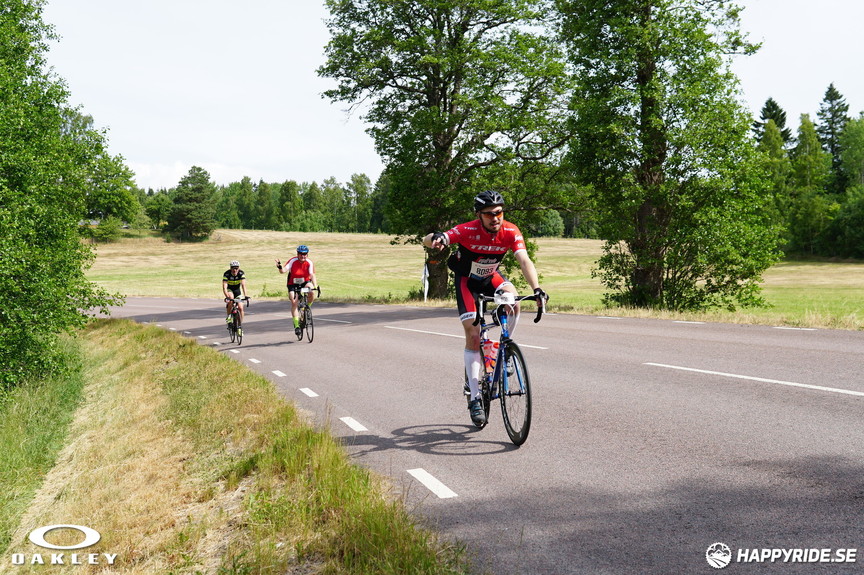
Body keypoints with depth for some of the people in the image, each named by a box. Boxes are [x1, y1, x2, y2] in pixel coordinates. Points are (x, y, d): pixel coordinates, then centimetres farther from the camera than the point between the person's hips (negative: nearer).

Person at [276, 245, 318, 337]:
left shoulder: (309, 262, -15)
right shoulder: (293, 261, -18)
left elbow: (312, 275, -24)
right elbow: (284, 271, -28)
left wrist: (315, 286, -38)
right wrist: (280, 267, -51)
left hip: (305, 282, 1)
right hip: (293, 284, -1)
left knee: (312, 292, -30)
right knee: (294, 302, -16)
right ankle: (296, 325, -11)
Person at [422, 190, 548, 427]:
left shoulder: (510, 232, -24)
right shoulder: (468, 231, -31)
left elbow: (524, 260, -34)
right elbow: (426, 241, -39)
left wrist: (536, 288, -51)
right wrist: (437, 238, -64)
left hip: (491, 277, 3)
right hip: (467, 280, -2)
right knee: (473, 335, -11)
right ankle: (474, 397, -6)